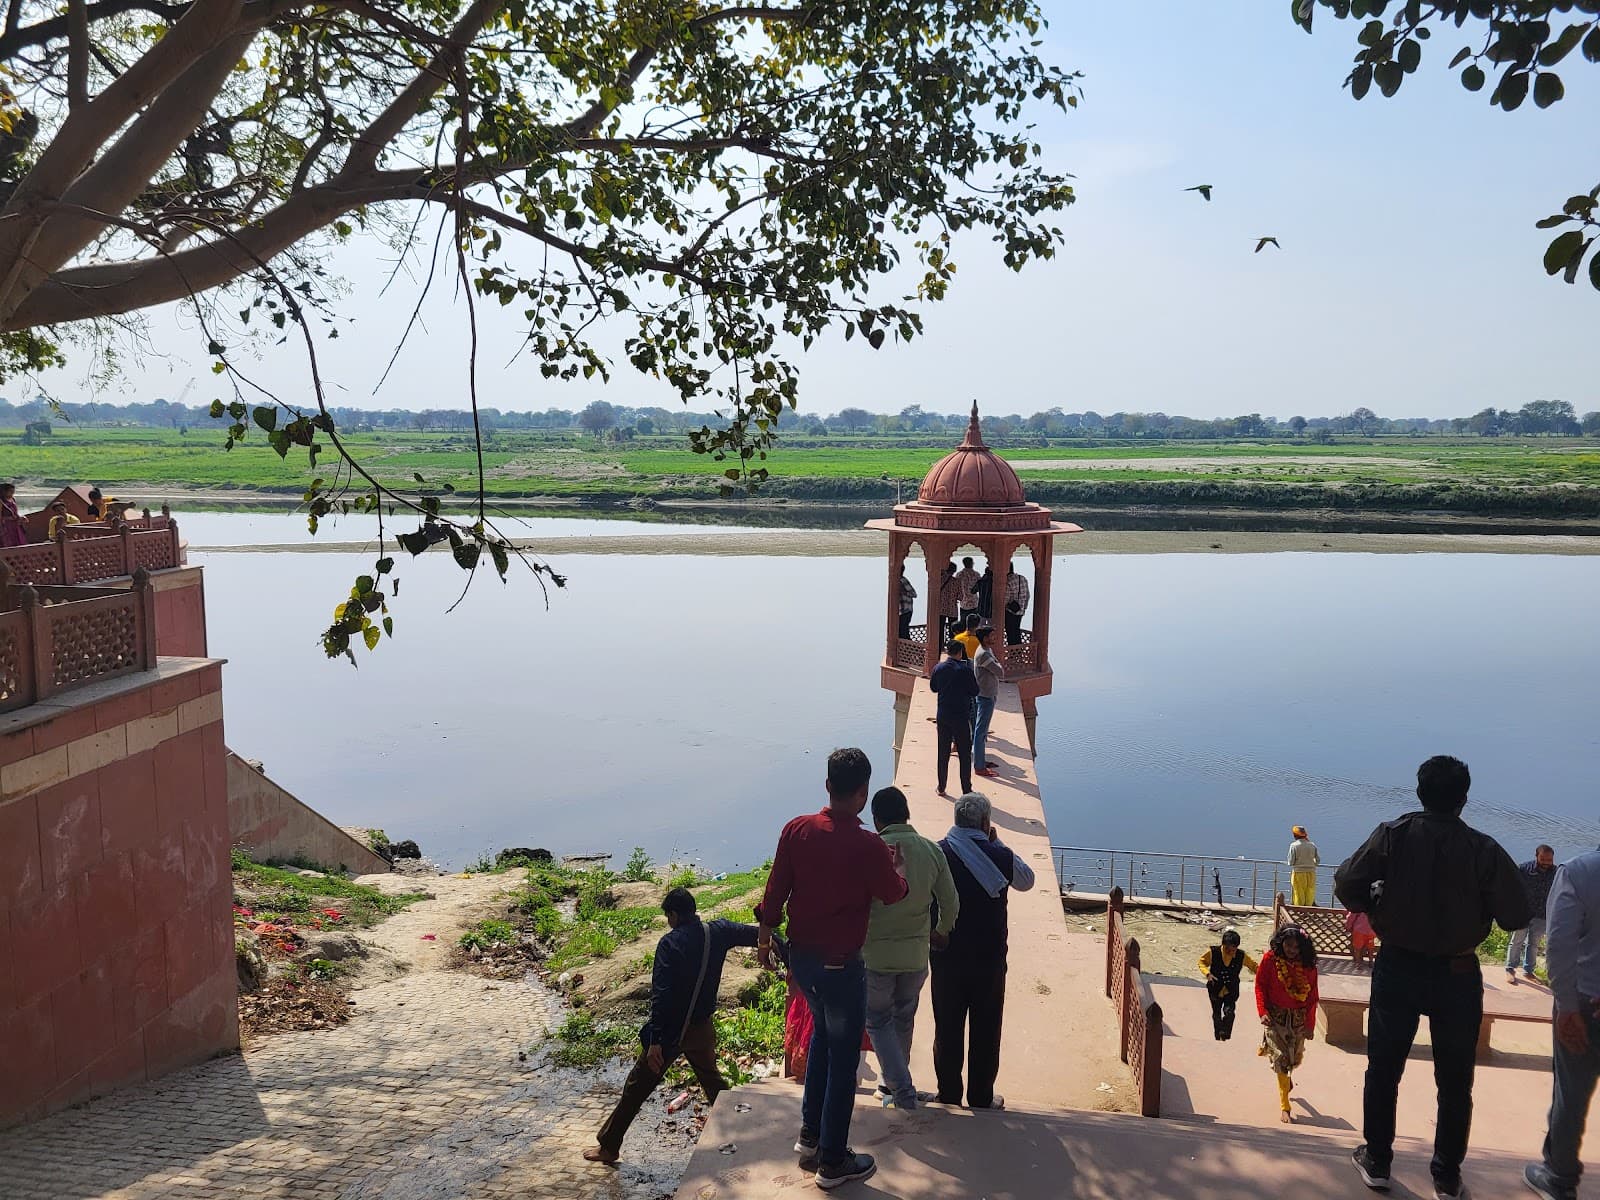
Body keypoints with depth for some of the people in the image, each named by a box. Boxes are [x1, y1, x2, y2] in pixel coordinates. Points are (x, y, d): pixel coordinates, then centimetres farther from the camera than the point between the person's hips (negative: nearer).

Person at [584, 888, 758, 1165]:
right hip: (702, 1028, 5)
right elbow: (756, 935, -1)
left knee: (636, 1087, 9)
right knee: (712, 1080, 25)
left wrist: (655, 1041, -22)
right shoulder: (717, 932, -4)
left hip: (670, 1031, -4)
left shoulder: (670, 943, -18)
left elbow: (661, 994, -22)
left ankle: (608, 1146, 18)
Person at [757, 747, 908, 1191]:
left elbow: (775, 890, 0)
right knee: (843, 1060, 10)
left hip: (800, 956, 6)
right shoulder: (868, 847, -22)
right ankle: (832, 1162, 22)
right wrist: (899, 864, 16)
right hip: (840, 966, -6)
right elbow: (893, 894, -4)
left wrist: (765, 937, 14)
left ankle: (810, 1136, 36)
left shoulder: (796, 830, -9)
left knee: (822, 1034, 28)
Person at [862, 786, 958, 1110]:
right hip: (916, 954, 4)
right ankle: (894, 1083, 36)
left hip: (876, 954, -4)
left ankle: (901, 1090, 7)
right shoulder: (932, 850, -6)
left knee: (878, 1022, 14)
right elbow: (951, 904, 0)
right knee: (904, 1020, 23)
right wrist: (941, 932, 19)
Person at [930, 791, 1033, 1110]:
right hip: (990, 957, -1)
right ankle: (981, 1097, 20)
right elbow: (1027, 880, 9)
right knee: (985, 1030, 12)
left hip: (947, 956, 1)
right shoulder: (1000, 856, -11)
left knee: (947, 1027, 13)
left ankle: (948, 1094, 22)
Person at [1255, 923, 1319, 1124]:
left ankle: (1286, 1077, 52)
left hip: (1298, 1018, 2)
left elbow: (1312, 997, -2)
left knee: (1295, 1058, 15)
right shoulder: (1270, 959, -11)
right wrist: (1263, 1012, -13)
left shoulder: (1309, 966, -7)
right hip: (1276, 1016, -2)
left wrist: (1310, 1024, -3)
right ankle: (1284, 1107, 1)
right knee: (1281, 1058, -6)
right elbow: (1260, 986, -4)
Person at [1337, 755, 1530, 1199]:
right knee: (1455, 1082, 16)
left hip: (1398, 967, 0)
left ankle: (1376, 1162, 24)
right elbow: (1515, 916, -11)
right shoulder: (1484, 850, -13)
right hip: (1458, 975, 0)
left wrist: (1374, 908, 7)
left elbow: (1346, 884, -13)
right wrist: (1473, 907, 8)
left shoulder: (1393, 834, -11)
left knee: (1383, 1071, 15)